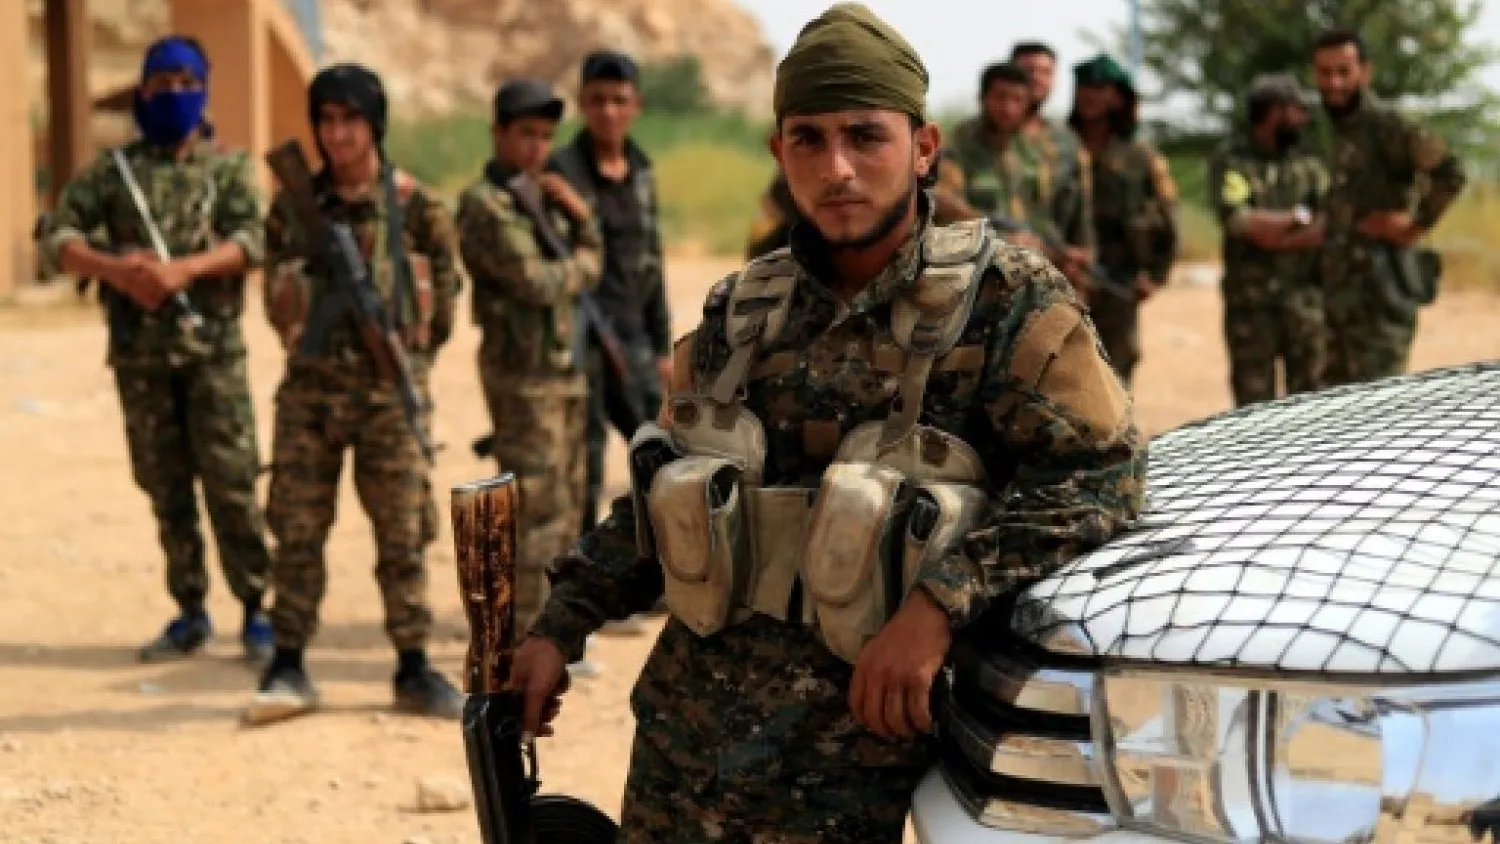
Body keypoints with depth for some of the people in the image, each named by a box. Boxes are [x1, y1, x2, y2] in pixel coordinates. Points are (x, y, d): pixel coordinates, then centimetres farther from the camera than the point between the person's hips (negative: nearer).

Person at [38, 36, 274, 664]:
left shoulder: (229, 167, 7)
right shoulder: (113, 169, 10)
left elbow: (250, 241, -8)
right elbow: (56, 236, 1)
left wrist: (184, 268, -24)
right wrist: (116, 268, -16)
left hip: (213, 347, -2)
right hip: (139, 353, 2)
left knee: (231, 483, -6)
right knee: (166, 489, 7)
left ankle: (256, 611, 1)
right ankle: (190, 614, 15)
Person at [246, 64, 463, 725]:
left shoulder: (414, 206, -1)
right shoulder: (294, 206, 6)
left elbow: (444, 292, 4)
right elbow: (276, 296, 14)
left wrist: (406, 358, 4)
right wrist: (302, 340, -1)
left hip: (388, 389, -2)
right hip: (310, 385, 2)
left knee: (402, 535, 2)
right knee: (296, 531, 1)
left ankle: (414, 670, 11)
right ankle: (288, 670, 8)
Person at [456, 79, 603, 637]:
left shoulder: (543, 197, 15)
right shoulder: (484, 205, -11)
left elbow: (589, 270, 13)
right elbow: (535, 282, -19)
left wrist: (581, 215, -4)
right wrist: (580, 262, 0)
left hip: (564, 366, 9)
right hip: (522, 368, -9)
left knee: (566, 505, 11)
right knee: (537, 506, -10)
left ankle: (543, 625, 19)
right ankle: (523, 637, -6)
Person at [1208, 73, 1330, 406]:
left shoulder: (1308, 159, 9)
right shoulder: (1230, 158, -1)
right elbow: (1237, 218, -15)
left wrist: (1276, 237, -16)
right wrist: (1300, 217, -4)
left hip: (1304, 297, 3)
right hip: (1249, 300, -3)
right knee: (1253, 401, 2)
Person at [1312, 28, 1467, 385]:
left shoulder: (1386, 125, -12)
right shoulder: (1333, 134, 17)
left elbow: (1450, 172, -25)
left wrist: (1415, 226, -18)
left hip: (1379, 295, -9)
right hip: (1338, 297, 9)